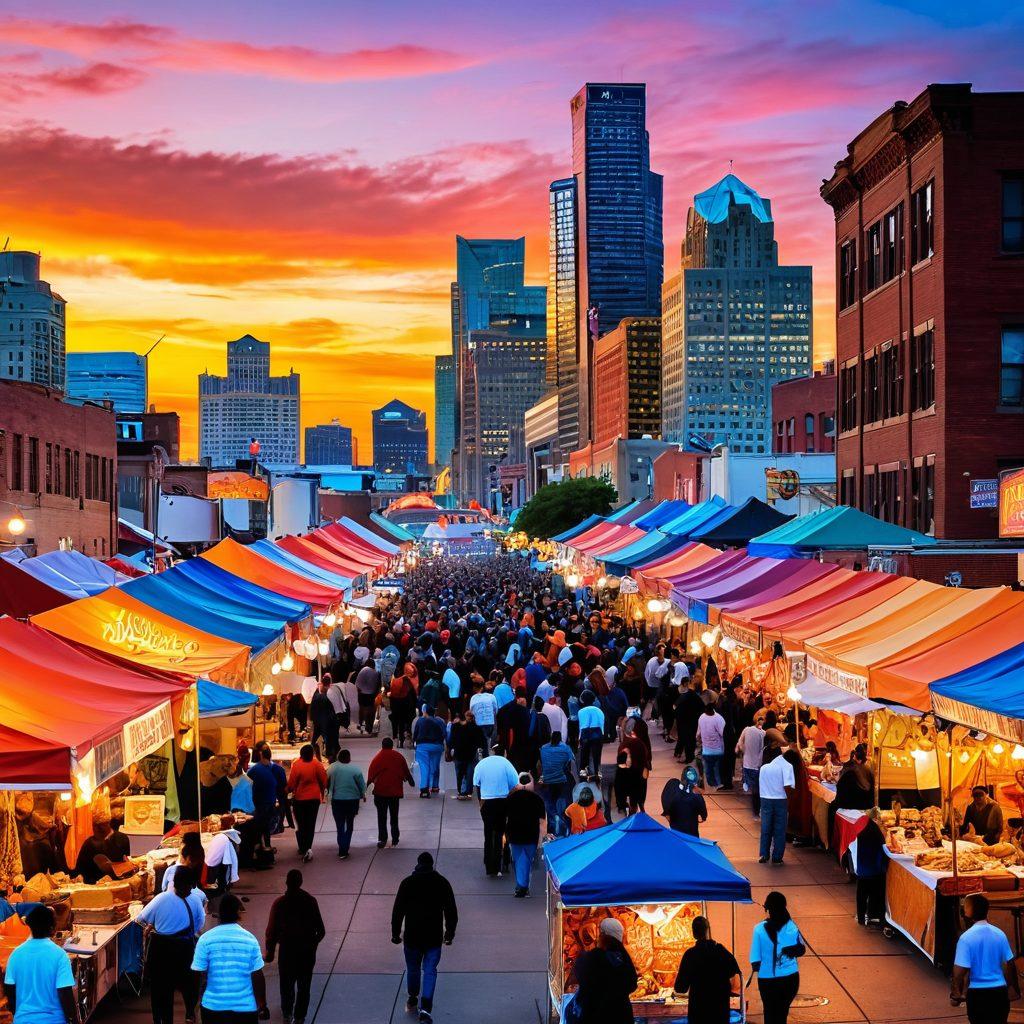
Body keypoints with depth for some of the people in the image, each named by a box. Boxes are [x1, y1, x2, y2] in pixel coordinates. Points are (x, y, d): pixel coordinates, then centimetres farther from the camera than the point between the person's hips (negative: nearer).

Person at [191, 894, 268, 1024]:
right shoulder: (249, 939, -7)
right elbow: (257, 977, -5)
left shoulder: (206, 939, -7)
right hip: (245, 1007, -1)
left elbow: (200, 976, -5)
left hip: (213, 1005, 1)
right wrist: (262, 1005, 7)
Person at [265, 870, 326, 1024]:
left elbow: (271, 931, -10)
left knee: (287, 983, 19)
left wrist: (270, 952, 2)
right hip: (307, 950, 1)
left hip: (287, 949, -1)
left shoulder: (279, 903, -13)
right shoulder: (311, 901, -9)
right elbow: (320, 930, -3)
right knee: (304, 985, 13)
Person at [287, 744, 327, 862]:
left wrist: (290, 791, 11)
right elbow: (323, 781, 0)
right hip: (314, 798, 2)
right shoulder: (317, 764, -9)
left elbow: (291, 784, -10)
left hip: (299, 799, -2)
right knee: (311, 824, 7)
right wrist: (321, 793, 17)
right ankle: (308, 848, -6)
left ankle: (303, 849, 15)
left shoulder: (296, 765, -16)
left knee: (300, 824, 12)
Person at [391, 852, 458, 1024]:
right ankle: (426, 1008, -10)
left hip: (412, 936, 0)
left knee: (412, 969, 18)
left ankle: (412, 1000, 35)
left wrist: (395, 932, 7)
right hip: (434, 937, 0)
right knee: (430, 971, 3)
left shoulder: (407, 883, -4)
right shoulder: (442, 882, -1)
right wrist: (450, 932, 14)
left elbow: (397, 910, -3)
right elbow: (451, 911, 3)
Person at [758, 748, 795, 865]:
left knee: (765, 829, 13)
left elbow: (760, 787, 10)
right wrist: (789, 801, -10)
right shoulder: (786, 766, -9)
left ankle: (763, 855, 15)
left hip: (765, 799, 3)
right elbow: (788, 786, -19)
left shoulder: (763, 768, 5)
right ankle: (777, 857, 10)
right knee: (779, 830, 7)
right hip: (780, 801, -3)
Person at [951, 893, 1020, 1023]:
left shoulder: (966, 938, -15)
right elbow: (1010, 964, 7)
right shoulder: (999, 934, 0)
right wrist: (1016, 988, 20)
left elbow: (960, 970, -17)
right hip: (999, 991, 4)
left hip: (977, 993, -4)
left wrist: (956, 994, -3)